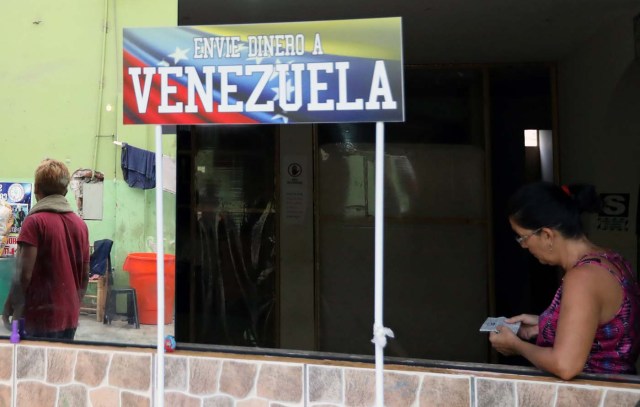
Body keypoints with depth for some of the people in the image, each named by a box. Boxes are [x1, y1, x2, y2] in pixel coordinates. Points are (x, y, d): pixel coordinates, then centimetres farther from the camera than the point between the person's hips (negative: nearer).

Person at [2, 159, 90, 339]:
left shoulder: (35, 222, -12)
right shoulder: (81, 224, 6)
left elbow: (24, 274, -16)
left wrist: (9, 306, -2)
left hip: (40, 317, -5)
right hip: (70, 317, 5)